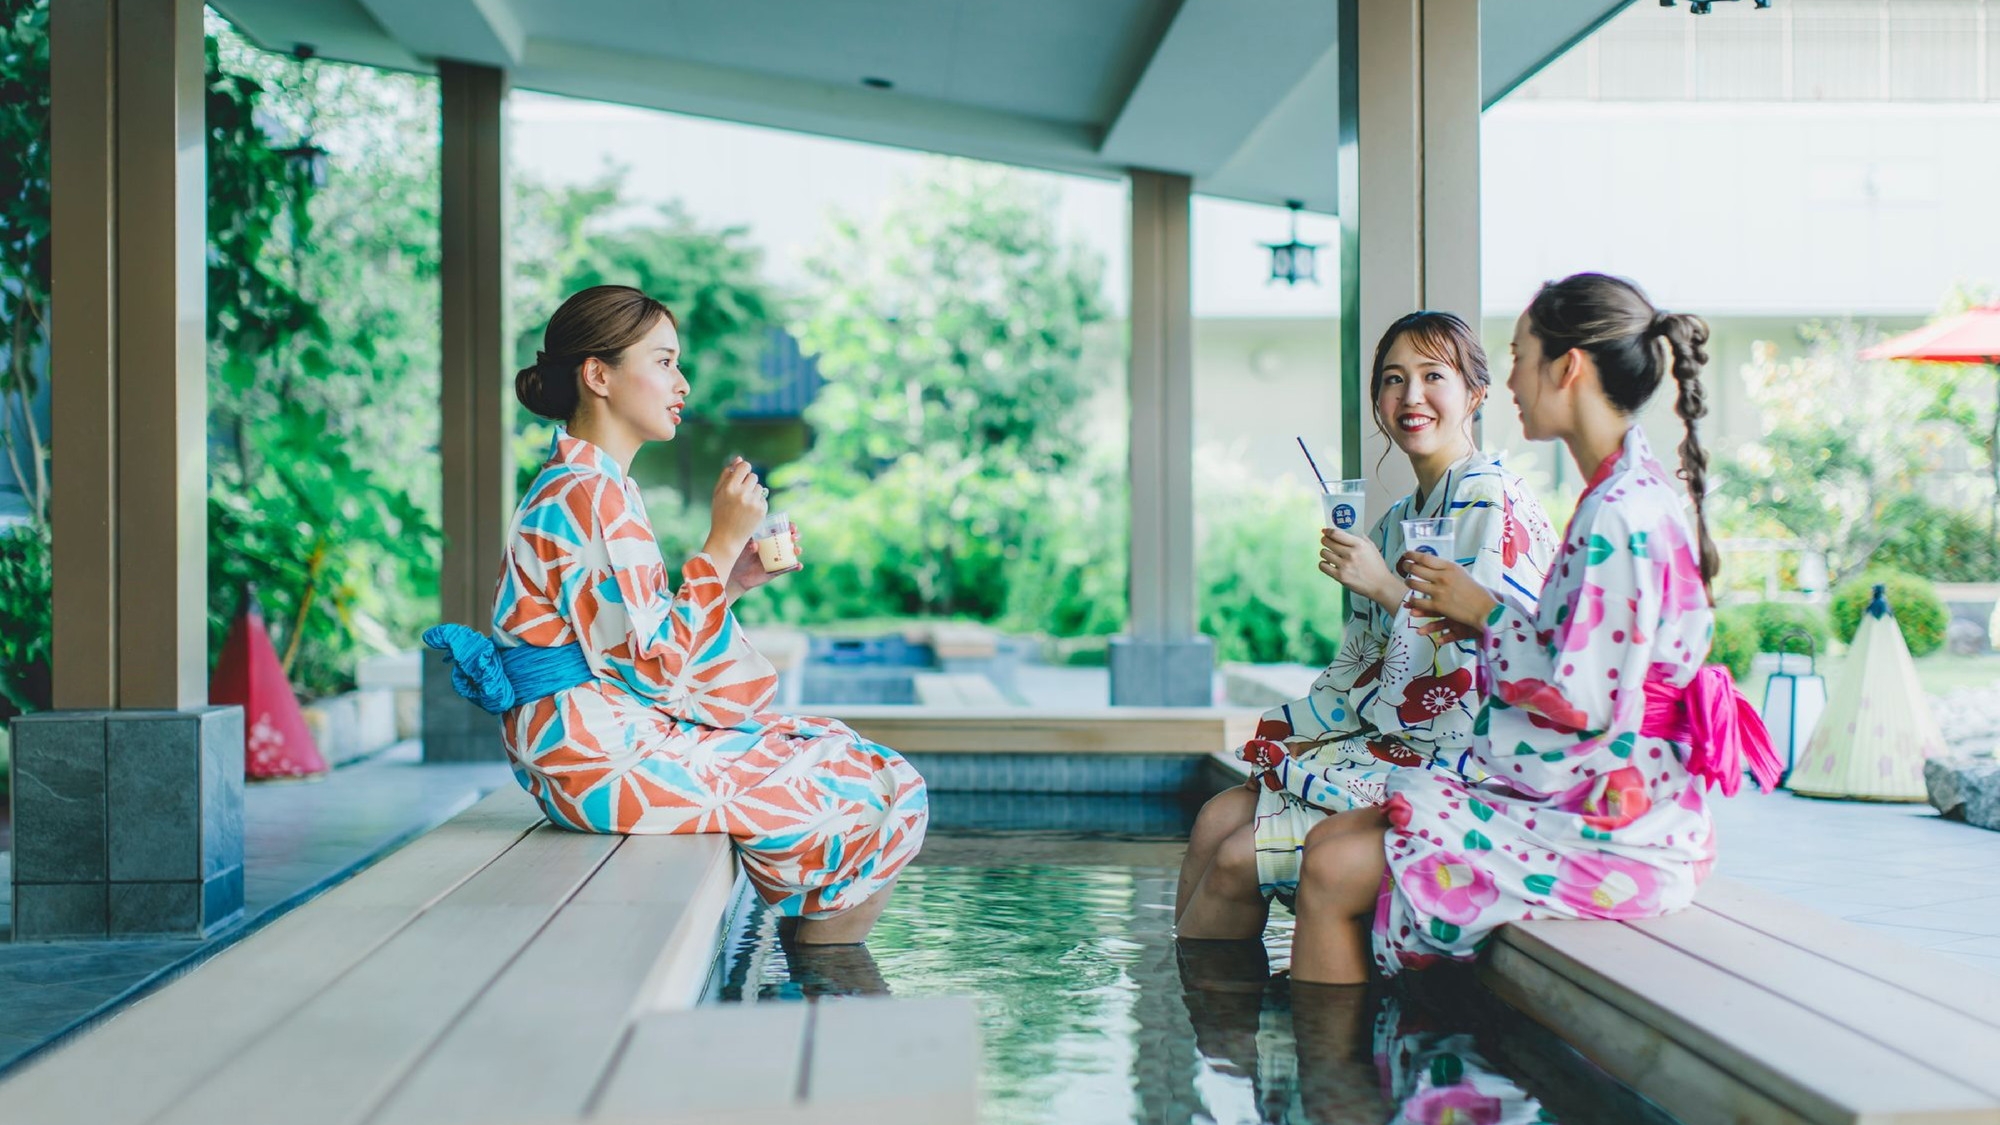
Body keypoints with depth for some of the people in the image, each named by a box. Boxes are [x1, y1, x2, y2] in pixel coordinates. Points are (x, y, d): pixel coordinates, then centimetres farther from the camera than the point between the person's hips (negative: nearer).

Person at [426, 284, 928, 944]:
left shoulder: (577, 488, 15)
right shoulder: (590, 497, -17)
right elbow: (650, 663, -20)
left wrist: (730, 581, 8)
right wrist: (721, 544, -16)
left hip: (603, 740, 11)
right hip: (606, 757, -11)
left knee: (844, 753, 16)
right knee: (881, 795, -7)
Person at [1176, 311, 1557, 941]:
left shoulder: (1493, 505, -12)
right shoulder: (1398, 521, 15)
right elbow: (1360, 668, 17)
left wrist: (1390, 591, -19)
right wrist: (1299, 741, 3)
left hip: (1455, 760, -9)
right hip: (1392, 743, 9)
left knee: (1239, 859, -13)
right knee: (1216, 821, -2)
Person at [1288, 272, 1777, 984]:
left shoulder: (1621, 515, -20)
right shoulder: (1631, 497, 12)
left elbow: (1583, 698, -22)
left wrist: (1485, 614, -9)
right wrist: (1480, 622, 7)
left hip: (1606, 830, -10)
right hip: (1599, 805, 10)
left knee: (1334, 872, -10)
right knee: (1335, 839, 8)